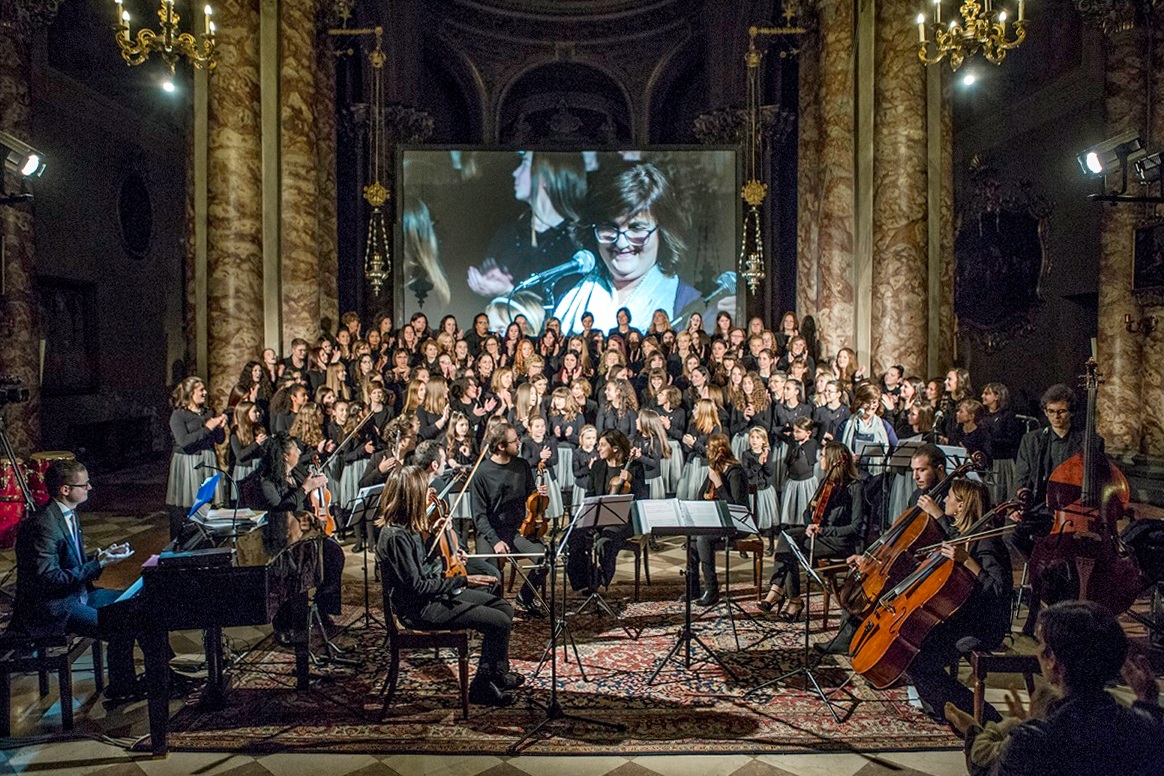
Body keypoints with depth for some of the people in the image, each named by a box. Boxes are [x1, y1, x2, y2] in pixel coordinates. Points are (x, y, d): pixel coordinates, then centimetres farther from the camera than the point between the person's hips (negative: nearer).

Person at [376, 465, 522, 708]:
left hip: (434, 593, 10)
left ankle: (497, 674, 23)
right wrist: (463, 581, -22)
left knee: (504, 608, 8)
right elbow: (416, 586, -25)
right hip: (419, 609, -10)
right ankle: (481, 688, 2)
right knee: (500, 623, -15)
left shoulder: (409, 526, 4)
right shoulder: (396, 536, -25)